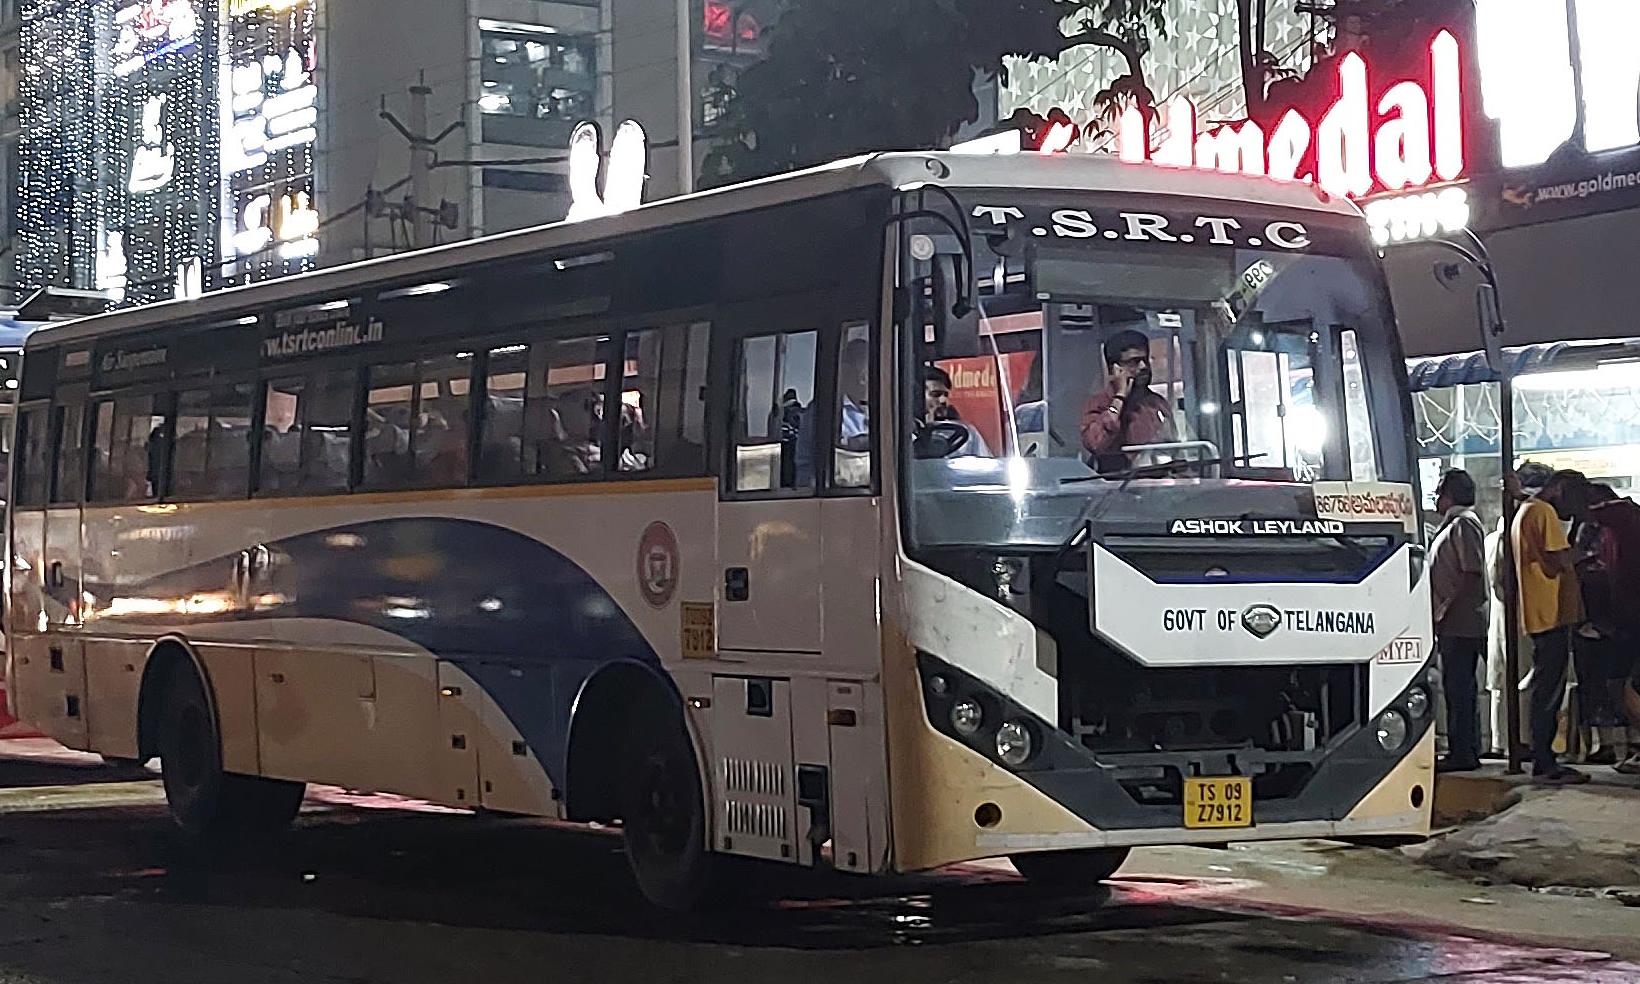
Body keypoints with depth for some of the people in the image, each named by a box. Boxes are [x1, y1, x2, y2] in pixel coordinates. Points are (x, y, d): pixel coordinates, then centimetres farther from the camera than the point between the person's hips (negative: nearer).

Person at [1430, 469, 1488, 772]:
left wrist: (1445, 613, -20)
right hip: (1455, 624, 10)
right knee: (1459, 689, 13)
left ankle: (1463, 753, -9)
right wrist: (1440, 617, 19)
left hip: (1460, 622, -10)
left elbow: (1471, 575, -19)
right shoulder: (1454, 524, 20)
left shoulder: (1465, 524, -11)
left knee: (1459, 689, -9)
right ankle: (1467, 751, 18)